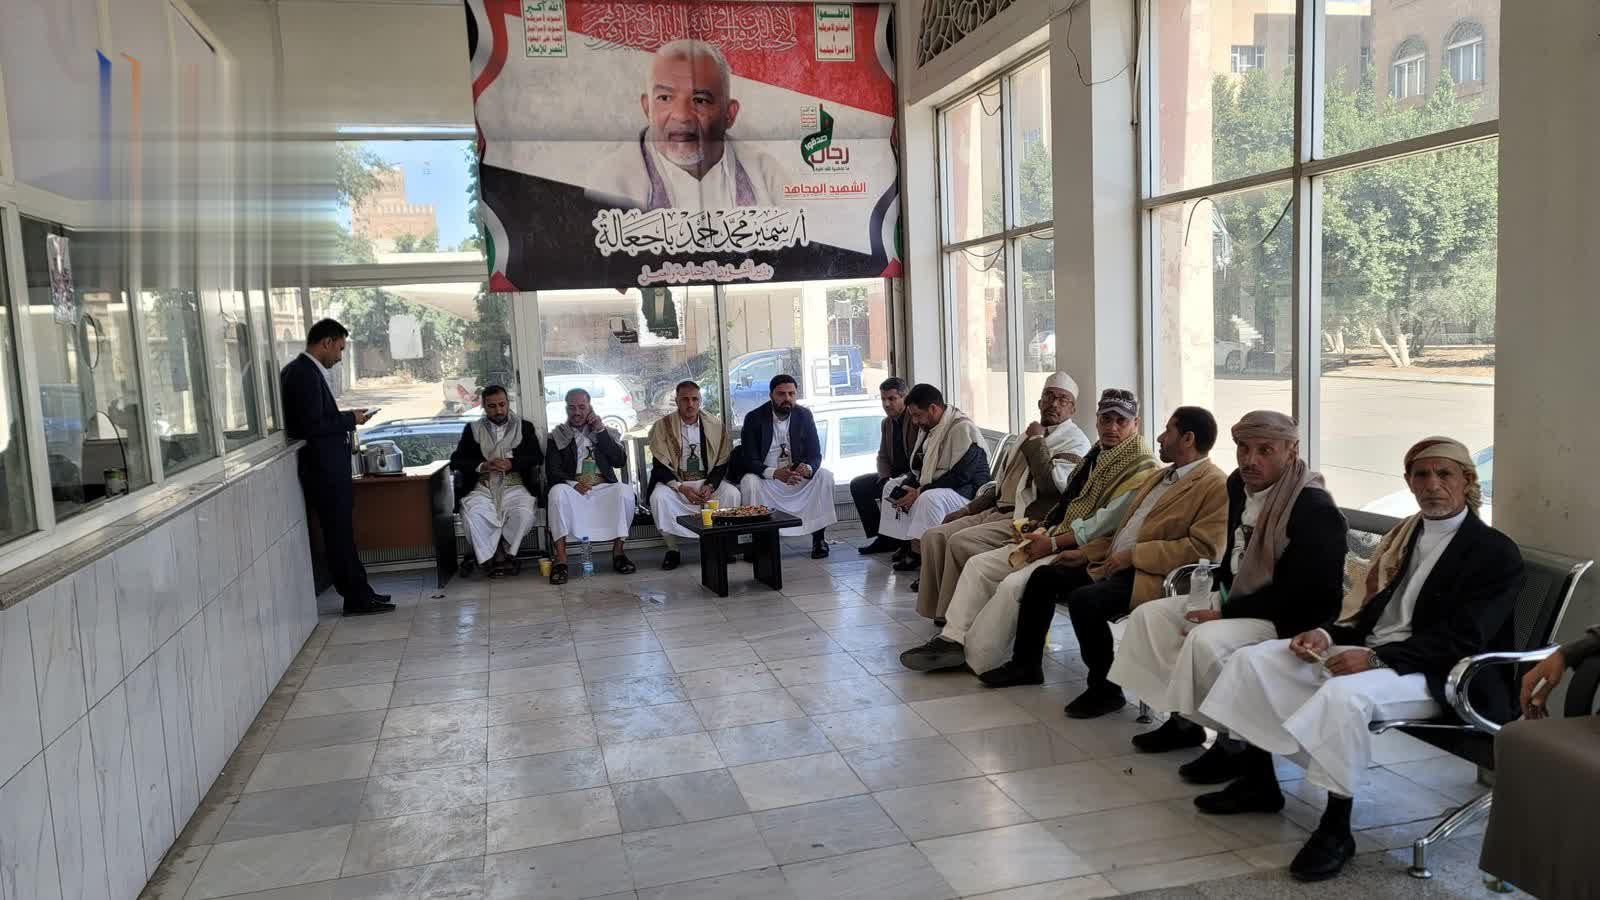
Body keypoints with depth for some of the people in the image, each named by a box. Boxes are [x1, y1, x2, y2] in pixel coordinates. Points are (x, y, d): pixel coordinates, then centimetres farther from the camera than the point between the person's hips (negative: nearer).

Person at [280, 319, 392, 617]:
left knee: (341, 532, 14)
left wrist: (346, 417, 9)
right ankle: (356, 598, 6)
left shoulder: (301, 370, 13)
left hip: (326, 467, 10)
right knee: (340, 533, -2)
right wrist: (350, 419, -12)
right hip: (324, 469, -10)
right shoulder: (305, 373, -18)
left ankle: (359, 592, 22)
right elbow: (312, 426, -23)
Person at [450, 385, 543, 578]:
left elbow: (538, 457, 3)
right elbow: (456, 461, 7)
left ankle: (505, 553, -8)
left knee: (525, 513, -32)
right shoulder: (472, 429, 14)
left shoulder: (524, 427, 13)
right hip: (482, 487, 0)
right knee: (472, 515, -32)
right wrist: (482, 466, -12)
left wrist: (512, 463, -14)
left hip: (514, 486, 0)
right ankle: (491, 557, -14)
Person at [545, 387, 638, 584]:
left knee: (625, 491, -31)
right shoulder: (557, 436, 14)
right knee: (557, 491, -35)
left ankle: (618, 551, -22)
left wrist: (600, 431, -1)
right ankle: (560, 560, -38)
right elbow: (552, 472, 2)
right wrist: (574, 484, -19)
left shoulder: (606, 432, 19)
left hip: (604, 488, 1)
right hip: (573, 488, -1)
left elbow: (620, 461, 3)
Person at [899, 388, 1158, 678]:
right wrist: (1043, 531, 3)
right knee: (978, 564, 1)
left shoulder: (1140, 468, -10)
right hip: (1056, 540, 10)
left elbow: (1106, 523, -20)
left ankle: (973, 660, -15)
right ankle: (952, 640, -3)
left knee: (1014, 584, -27)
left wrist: (1054, 542, -17)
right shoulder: (1096, 455, 18)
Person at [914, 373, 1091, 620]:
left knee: (961, 541, -26)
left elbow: (1051, 484, -19)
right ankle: (939, 608, -5)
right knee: (934, 536, -9)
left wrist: (1036, 441, -9)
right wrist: (967, 509, 17)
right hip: (997, 511, 8)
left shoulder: (1075, 440, -3)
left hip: (1026, 520, -8)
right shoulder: (1031, 434, 22)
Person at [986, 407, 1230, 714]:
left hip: (1150, 576, -10)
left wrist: (1133, 555, -19)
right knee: (1043, 577, 5)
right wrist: (1086, 553, 15)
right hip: (1113, 564, 10)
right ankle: (1025, 664, 17)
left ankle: (1105, 689, -11)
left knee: (1083, 600, -31)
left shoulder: (1216, 485, -9)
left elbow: (1202, 549, -20)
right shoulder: (1159, 477, 22)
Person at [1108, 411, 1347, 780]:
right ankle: (1183, 718, 9)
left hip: (1289, 618, -9)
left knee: (1205, 640, -31)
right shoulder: (1240, 484, 3)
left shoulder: (1316, 510, -22)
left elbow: (1298, 594, -24)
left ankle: (1233, 745, -11)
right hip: (1236, 599, 9)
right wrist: (1217, 595, 2)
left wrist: (1226, 614, -22)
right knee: (1150, 615, 2)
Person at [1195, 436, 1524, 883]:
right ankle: (1257, 781, 7)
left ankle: (1336, 829, -22)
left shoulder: (1496, 553, -5)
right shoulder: (1405, 534, 17)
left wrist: (1376, 658, -25)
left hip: (1434, 675, -7)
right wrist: (1328, 635, -5)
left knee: (1344, 694, -38)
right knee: (1253, 659, -6)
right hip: (1367, 650, 8)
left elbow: (1461, 640, -16)